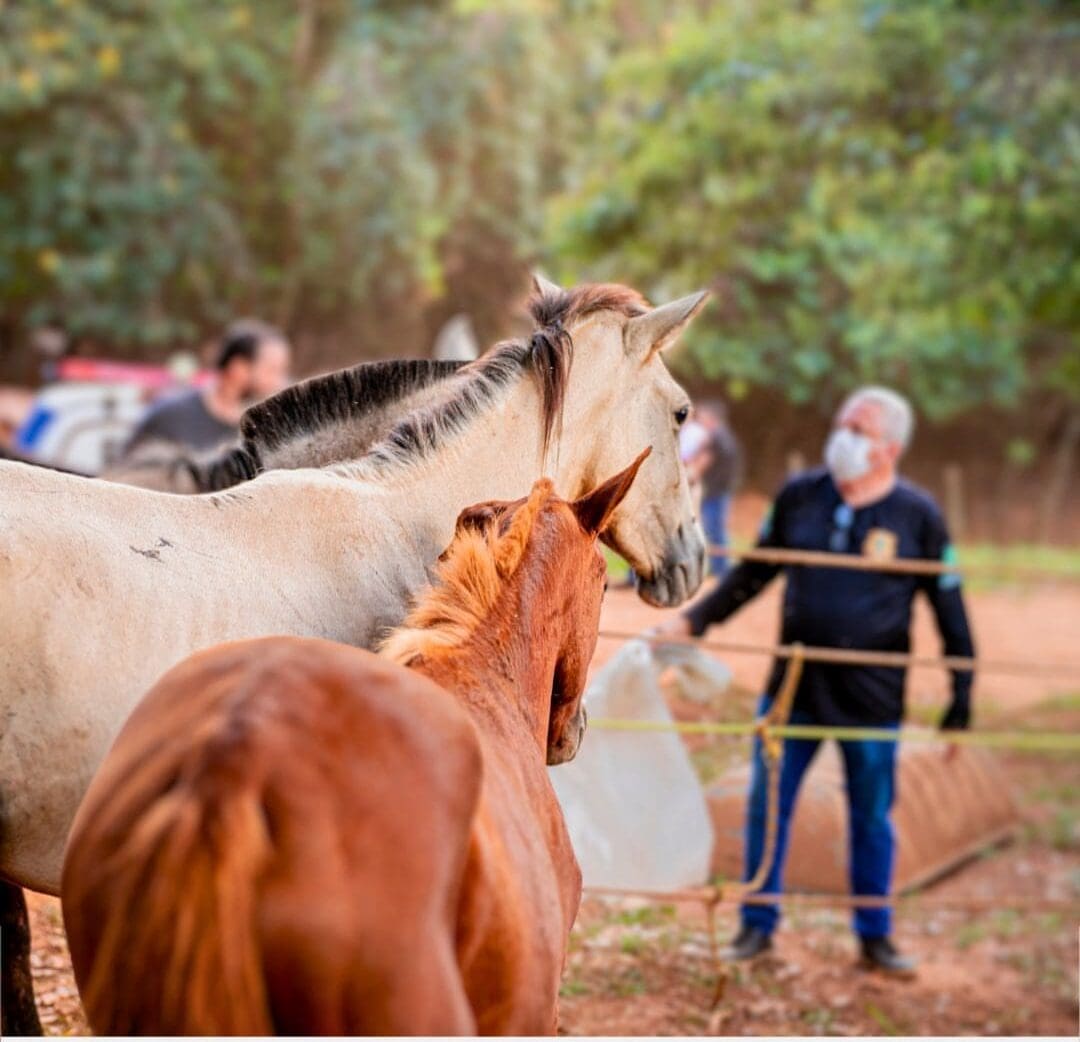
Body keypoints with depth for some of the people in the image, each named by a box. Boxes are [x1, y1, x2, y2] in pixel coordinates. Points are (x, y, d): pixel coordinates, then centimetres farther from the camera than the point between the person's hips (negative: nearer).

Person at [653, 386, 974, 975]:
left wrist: (961, 700, 0)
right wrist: (693, 621, 10)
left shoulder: (917, 516, -5)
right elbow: (753, 573, 13)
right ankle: (758, 925, 20)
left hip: (872, 698, -2)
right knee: (766, 806, 6)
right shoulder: (800, 497, 0)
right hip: (793, 688, 2)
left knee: (871, 819, 9)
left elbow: (949, 610, 1)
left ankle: (875, 936, 24)